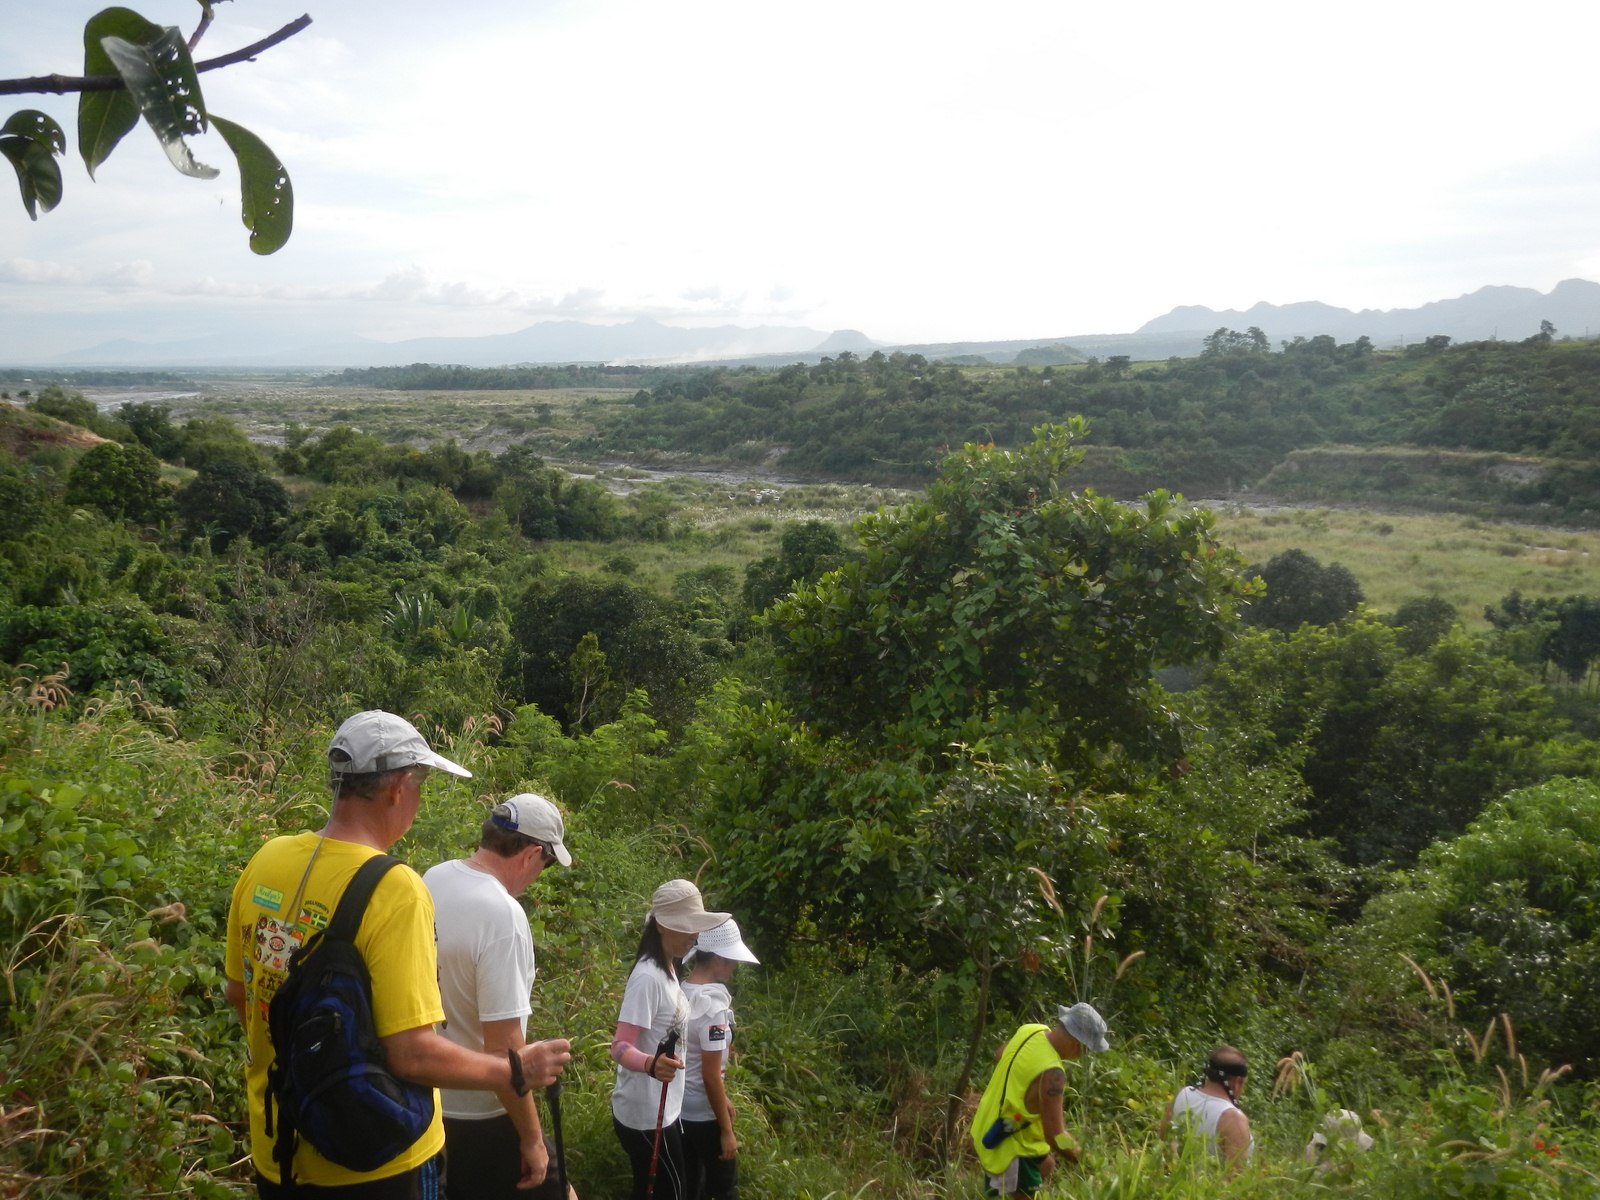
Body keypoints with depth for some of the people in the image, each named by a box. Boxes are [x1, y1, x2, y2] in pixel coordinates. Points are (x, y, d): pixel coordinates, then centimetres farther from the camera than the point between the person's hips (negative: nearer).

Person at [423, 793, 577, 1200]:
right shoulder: (502, 914, -27)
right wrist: (532, 1138, -17)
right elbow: (503, 1048, -27)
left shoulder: (431, 881, -1)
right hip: (481, 1117, -8)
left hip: (424, 1100, 8)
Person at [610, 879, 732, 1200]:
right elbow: (620, 1047, -27)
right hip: (645, 1114, -9)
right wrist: (651, 1063, -45)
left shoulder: (667, 969, 6)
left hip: (660, 1110, 9)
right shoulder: (648, 977, -23)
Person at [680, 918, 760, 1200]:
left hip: (678, 1109, 7)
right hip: (704, 1114, -7)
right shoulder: (713, 1005, -25)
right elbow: (711, 1076, -22)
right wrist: (726, 1130, -13)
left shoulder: (681, 992, 0)